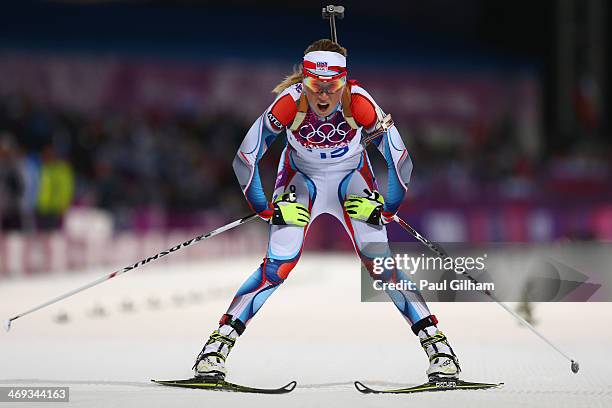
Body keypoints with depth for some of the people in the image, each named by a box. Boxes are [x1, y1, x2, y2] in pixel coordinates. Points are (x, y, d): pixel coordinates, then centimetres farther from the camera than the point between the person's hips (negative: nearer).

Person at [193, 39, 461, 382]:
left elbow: (400, 160, -22)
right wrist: (263, 208, -13)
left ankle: (434, 340, -6)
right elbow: (246, 159, -22)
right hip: (300, 177, 0)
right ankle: (221, 340, -6)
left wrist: (388, 208, -12)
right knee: (279, 266, -14)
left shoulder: (359, 102, -32)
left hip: (352, 177, 0)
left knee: (380, 260, -13)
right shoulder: (290, 101, -32)